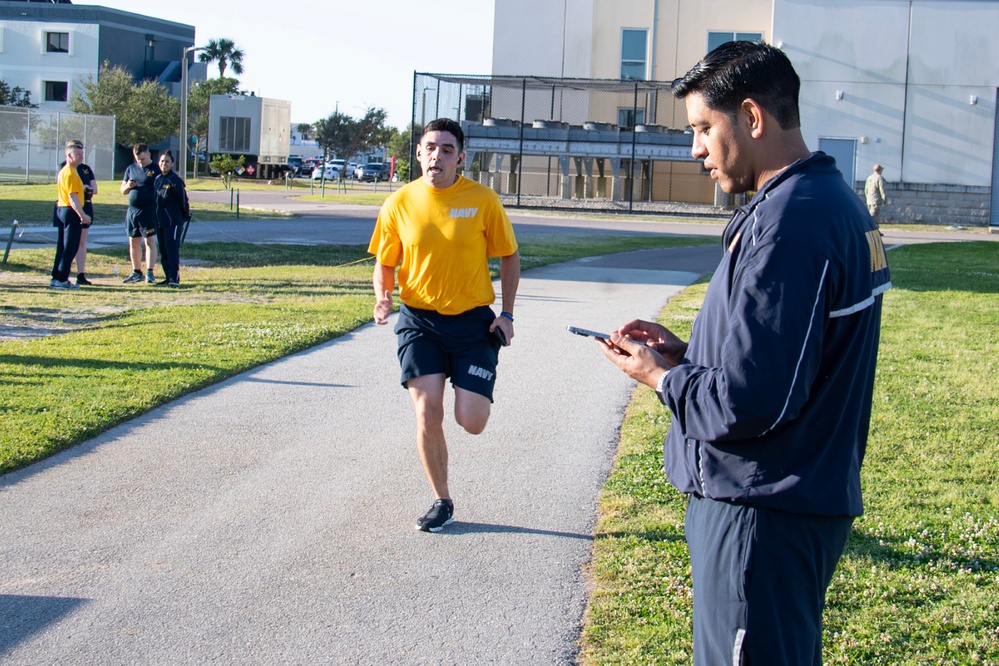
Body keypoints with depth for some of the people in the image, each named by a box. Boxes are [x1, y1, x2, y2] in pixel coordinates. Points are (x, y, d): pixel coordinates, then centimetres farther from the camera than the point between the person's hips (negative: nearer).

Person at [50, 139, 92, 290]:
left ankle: (56, 278, 17)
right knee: (70, 247, -6)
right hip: (71, 211, -10)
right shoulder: (70, 173, -16)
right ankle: (62, 279, -4)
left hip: (62, 209, 10)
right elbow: (73, 197, -23)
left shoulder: (64, 171, 16)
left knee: (62, 246, 14)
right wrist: (83, 215, -26)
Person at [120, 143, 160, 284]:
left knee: (150, 241, -8)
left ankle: (150, 273, -9)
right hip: (132, 210, 6)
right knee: (133, 242, 9)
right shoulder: (131, 169, 14)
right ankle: (136, 272, 18)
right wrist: (128, 186, -5)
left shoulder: (156, 169, -3)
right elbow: (123, 190, 18)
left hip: (148, 210, -6)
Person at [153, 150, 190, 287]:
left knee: (172, 250, -10)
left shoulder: (175, 180, -10)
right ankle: (168, 277, 17)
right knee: (163, 251, 10)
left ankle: (174, 278, -10)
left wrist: (186, 215, -1)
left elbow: (183, 198, -7)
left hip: (173, 221, -8)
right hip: (159, 221, 8)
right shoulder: (157, 179, 11)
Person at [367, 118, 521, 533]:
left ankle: (474, 392, 31)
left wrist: (506, 314, -4)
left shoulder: (483, 199, -7)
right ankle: (442, 502, 13)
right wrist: (382, 296, -13)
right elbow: (385, 263, 8)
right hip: (419, 320, 1)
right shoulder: (400, 203, -2)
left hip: (473, 320, -1)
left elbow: (509, 256, 4)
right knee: (427, 414, -8)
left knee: (471, 421, -8)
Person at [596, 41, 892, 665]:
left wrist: (661, 375, -7)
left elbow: (747, 402, -25)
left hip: (764, 514, -11)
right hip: (806, 498, 11)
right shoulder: (831, 199, 11)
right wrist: (683, 350, 9)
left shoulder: (789, 222, -23)